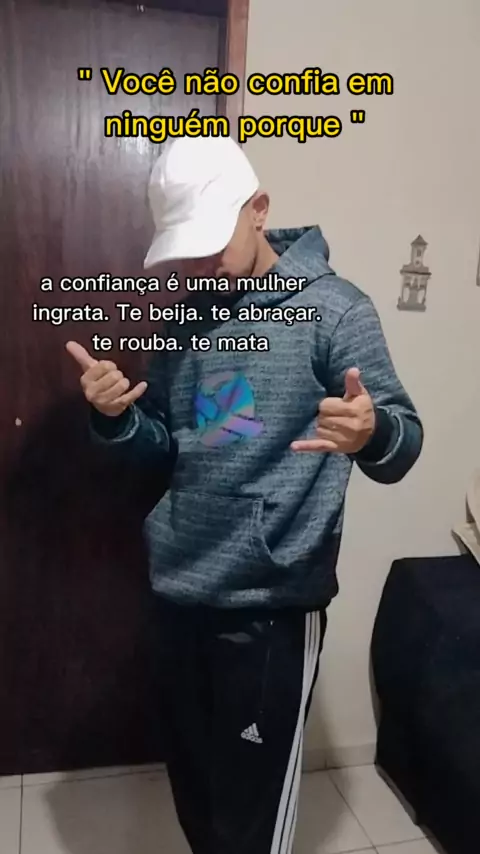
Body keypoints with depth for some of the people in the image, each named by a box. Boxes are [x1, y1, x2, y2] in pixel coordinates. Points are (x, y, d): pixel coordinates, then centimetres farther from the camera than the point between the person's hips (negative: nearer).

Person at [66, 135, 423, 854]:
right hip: (179, 594, 6)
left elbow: (402, 447, -13)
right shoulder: (186, 316, 7)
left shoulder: (332, 309, -10)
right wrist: (115, 417, -9)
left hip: (272, 606, -5)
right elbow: (166, 448, 12)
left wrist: (371, 433, -36)